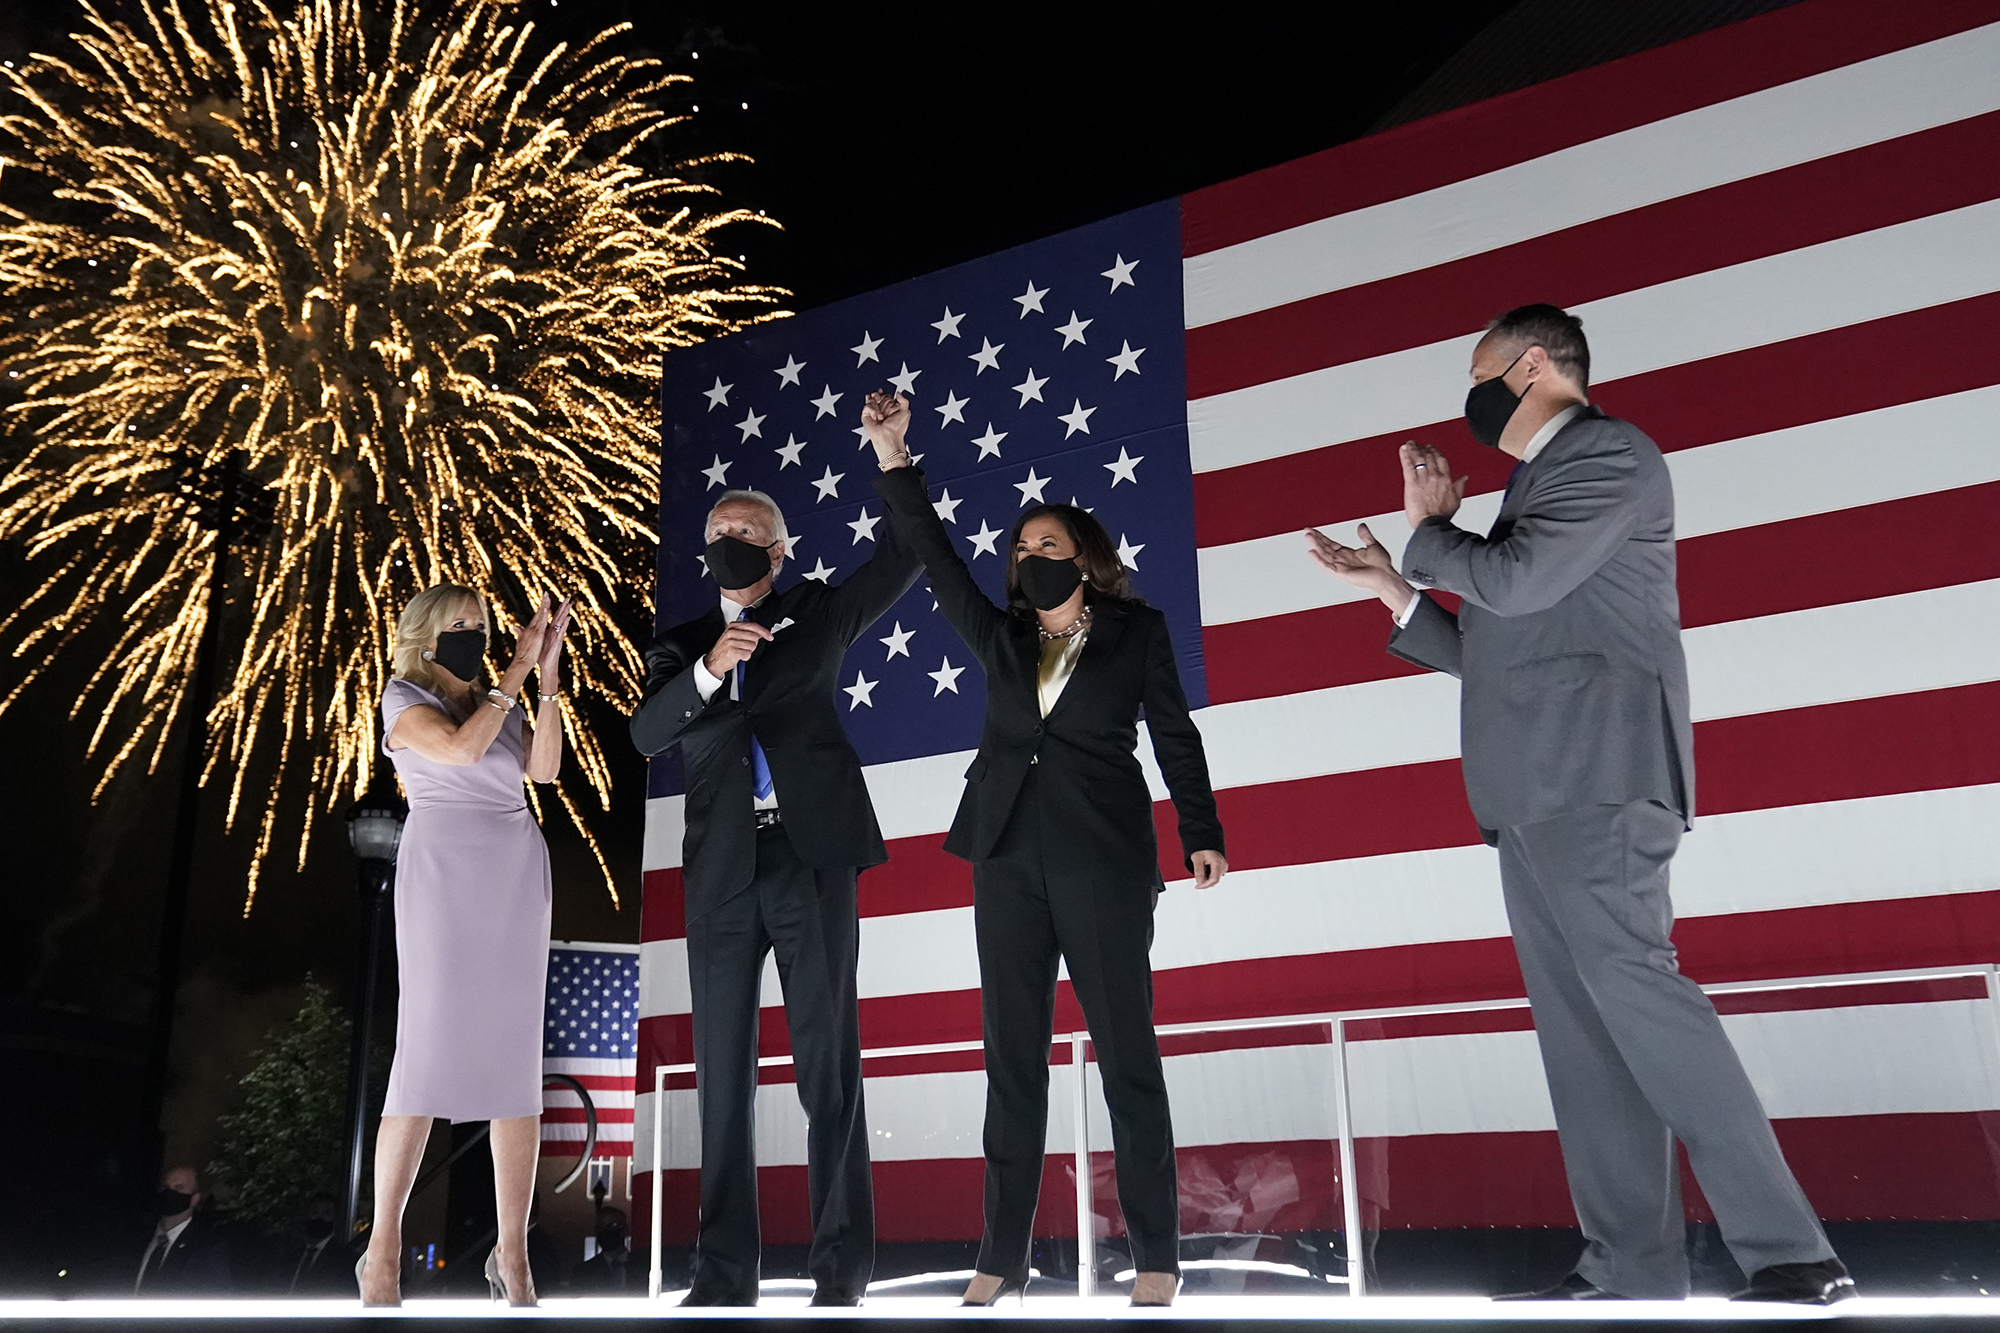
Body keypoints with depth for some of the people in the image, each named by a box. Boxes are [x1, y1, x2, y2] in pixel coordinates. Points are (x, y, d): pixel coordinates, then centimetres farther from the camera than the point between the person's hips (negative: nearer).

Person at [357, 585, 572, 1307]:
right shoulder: (404, 699, 7)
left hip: (516, 876, 4)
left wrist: (547, 676, -3)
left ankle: (512, 1254, 3)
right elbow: (459, 748, -13)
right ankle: (382, 1251, 2)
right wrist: (517, 670, -8)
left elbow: (544, 768, 1)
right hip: (443, 873, -4)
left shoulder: (500, 703, 19)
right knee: (427, 1054, -8)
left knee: (516, 1059, 0)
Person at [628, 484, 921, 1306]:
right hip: (721, 874, 3)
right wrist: (709, 667, -16)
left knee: (828, 1060, -2)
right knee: (722, 1070, 4)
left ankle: (841, 1270, 3)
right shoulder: (682, 646, 17)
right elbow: (647, 734, 0)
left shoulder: (815, 614, 12)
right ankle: (725, 1271, 11)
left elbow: (902, 556, 5)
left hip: (811, 860, -2)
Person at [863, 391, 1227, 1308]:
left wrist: (1202, 833, -1)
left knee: (1125, 1052, -3)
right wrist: (893, 460, 4)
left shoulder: (1137, 631, 8)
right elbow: (936, 559, 11)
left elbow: (1175, 736, 6)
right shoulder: (1000, 639, 15)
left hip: (1104, 857, -4)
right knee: (1010, 1059, 4)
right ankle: (1001, 1259, 9)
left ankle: (1157, 1260, 4)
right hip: (1008, 860, 4)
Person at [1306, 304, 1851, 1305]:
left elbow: (1517, 583, -16)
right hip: (1532, 796, 9)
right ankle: (1632, 1269, 4)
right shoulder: (1538, 484, 27)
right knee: (1578, 1023, 3)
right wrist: (1394, 589, 24)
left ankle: (1790, 1258, -13)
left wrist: (1426, 530, 2)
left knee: (1630, 986, -17)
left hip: (1593, 779, -9)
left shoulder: (1610, 454, -1)